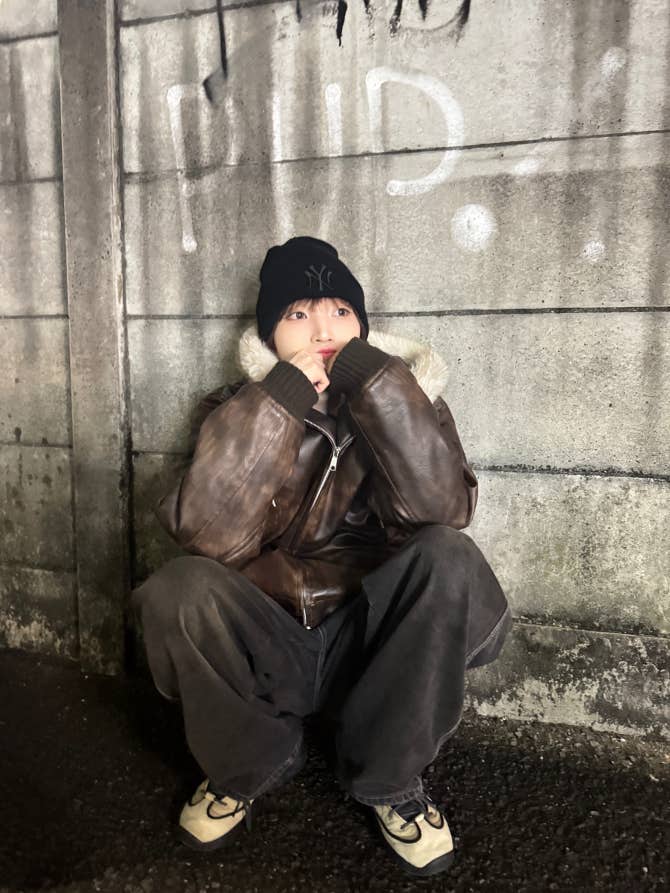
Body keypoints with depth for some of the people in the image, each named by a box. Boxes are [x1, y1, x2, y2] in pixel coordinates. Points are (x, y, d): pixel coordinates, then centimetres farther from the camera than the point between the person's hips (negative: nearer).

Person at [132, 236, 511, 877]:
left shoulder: (405, 397, -2)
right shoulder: (236, 410, -3)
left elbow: (442, 508, -23)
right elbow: (210, 534, -22)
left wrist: (372, 374, -25)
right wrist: (281, 395, -25)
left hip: (368, 641, 0)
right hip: (262, 649, 1)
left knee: (448, 558, -27)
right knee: (181, 587, -28)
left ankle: (389, 779, -4)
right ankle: (245, 768, 3)